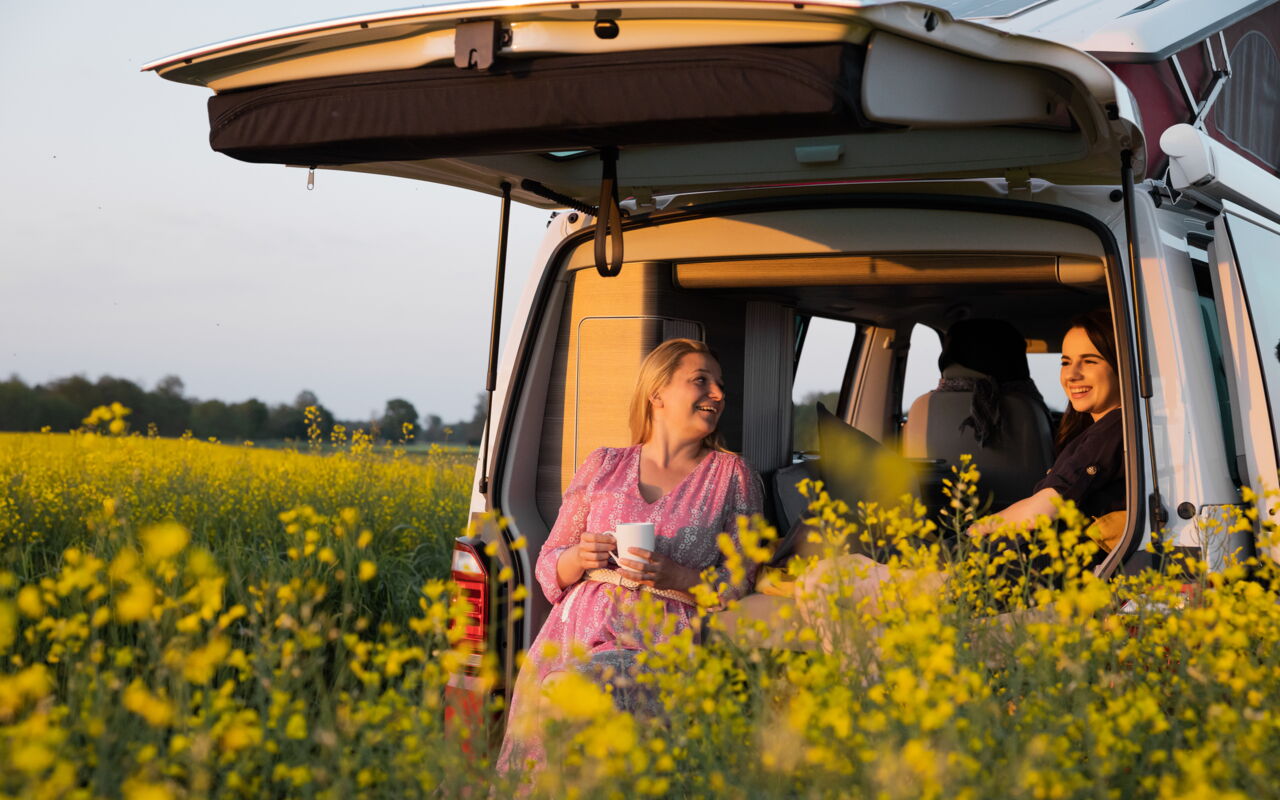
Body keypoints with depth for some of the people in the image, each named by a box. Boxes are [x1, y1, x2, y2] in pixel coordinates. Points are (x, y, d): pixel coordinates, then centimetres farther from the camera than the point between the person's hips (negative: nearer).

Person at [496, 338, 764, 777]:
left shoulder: (732, 475, 11)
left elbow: (737, 586, 5)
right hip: (574, 635, 3)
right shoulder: (603, 465, 16)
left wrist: (673, 576, -14)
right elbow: (549, 570, 16)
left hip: (659, 644, -2)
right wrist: (579, 558, -7)